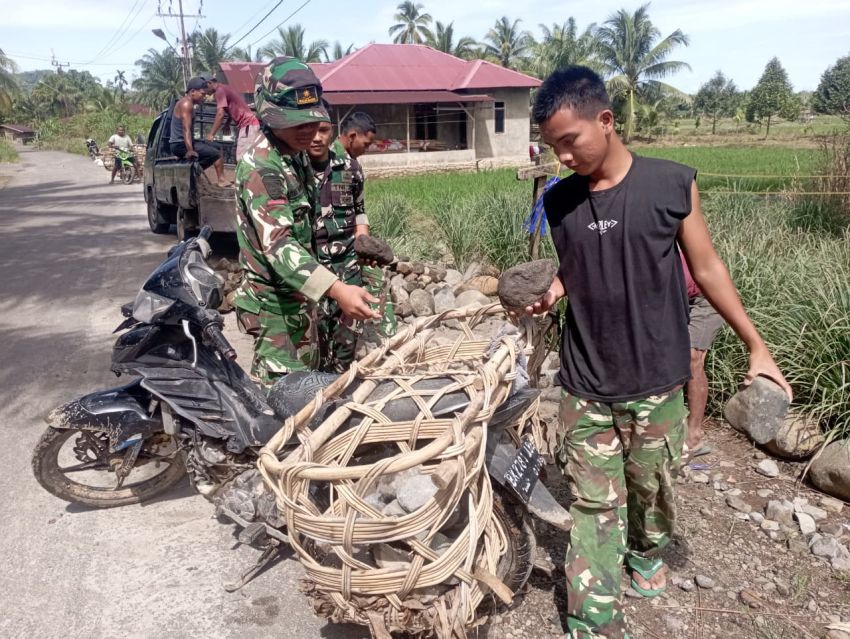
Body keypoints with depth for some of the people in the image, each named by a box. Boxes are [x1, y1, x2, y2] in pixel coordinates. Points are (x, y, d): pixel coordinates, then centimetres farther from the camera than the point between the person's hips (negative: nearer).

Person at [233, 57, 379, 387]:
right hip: (274, 302, -9)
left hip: (300, 296, 10)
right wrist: (336, 289, -45)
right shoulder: (260, 166, -23)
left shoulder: (297, 156, 8)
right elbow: (278, 244, -35)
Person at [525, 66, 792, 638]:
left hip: (656, 383, -1)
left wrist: (756, 344, 5)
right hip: (586, 386, 1)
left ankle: (648, 553, 49)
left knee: (653, 490, 19)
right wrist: (552, 290, -10)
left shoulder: (672, 184, -9)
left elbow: (706, 267, 0)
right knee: (594, 509, 4)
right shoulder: (558, 201, -1)